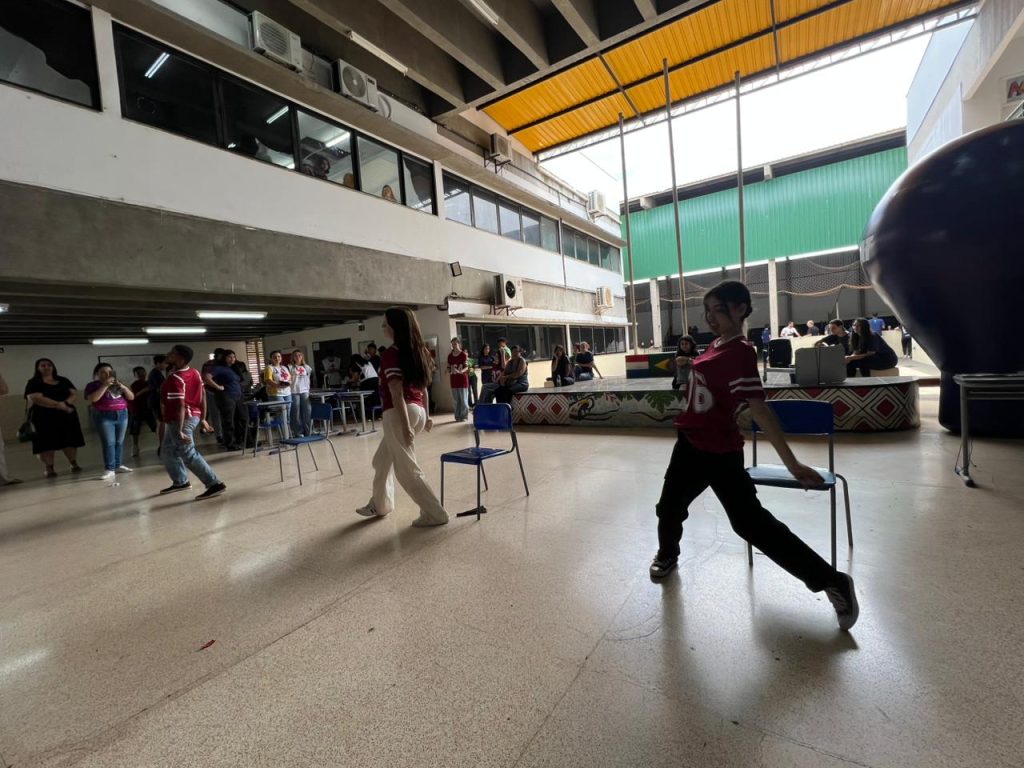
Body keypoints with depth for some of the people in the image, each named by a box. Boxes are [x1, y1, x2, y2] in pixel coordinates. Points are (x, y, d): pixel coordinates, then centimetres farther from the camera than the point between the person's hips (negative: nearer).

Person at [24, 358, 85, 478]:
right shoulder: (33, 383, 0)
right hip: (45, 418, -3)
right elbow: (36, 398, -14)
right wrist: (59, 405, -17)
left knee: (70, 441, 3)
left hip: (67, 416, 3)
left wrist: (65, 403, -15)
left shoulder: (63, 381, 14)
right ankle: (49, 469, 1)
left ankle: (74, 464, 13)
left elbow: (74, 394, 5)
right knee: (46, 444, -4)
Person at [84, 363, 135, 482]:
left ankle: (118, 465, 13)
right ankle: (110, 470, -6)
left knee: (119, 442, 5)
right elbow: (93, 399, -16)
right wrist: (105, 385, -15)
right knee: (108, 443, -8)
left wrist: (121, 386, -6)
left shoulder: (117, 384, 14)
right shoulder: (93, 385, 2)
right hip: (104, 417, -4)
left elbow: (131, 397, 8)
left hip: (122, 415, 4)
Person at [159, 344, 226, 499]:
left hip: (179, 420, -10)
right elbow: (203, 396, 10)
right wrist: (203, 418, 15)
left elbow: (180, 406, -27)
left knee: (189, 455, -6)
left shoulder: (174, 379, -21)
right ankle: (180, 482, 34)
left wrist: (180, 431, -26)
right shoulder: (194, 372, 6)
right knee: (169, 451, 24)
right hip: (193, 416, 10)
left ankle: (215, 484, -8)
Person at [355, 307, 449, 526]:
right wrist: (425, 416, 20)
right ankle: (379, 505, 39)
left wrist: (405, 426, -19)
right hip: (417, 411, 9)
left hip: (399, 414, -9)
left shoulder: (391, 354, -13)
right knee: (382, 459, 24)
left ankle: (435, 514, 8)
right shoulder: (418, 350, 10)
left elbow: (397, 393, -18)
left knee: (406, 469, 2)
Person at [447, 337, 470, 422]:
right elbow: (449, 368, 10)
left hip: (463, 380, -4)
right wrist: (449, 380, 0)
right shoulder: (450, 356, 8)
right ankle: (458, 416, 15)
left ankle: (464, 416, 7)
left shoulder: (464, 354, -5)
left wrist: (460, 371, -30)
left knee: (464, 399, -1)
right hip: (454, 380, 4)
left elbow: (466, 367, -11)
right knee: (456, 400, 8)